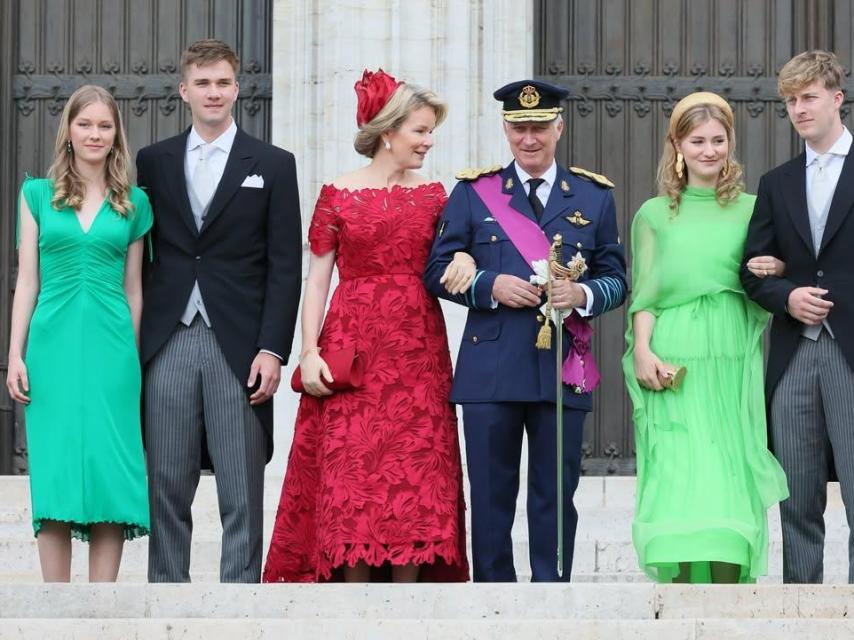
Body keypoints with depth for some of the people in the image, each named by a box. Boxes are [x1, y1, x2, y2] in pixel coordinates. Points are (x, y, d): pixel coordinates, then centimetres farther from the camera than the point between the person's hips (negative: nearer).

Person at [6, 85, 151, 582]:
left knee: (110, 471, -3)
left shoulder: (133, 203, 9)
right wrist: (16, 356, 0)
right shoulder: (38, 195, 8)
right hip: (54, 346, -1)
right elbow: (27, 281, 6)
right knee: (55, 472, -2)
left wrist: (134, 357, 7)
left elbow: (133, 288, 11)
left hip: (110, 348, 1)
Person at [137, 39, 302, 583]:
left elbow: (285, 267, 1)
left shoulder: (272, 165, 6)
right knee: (166, 486, 3)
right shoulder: (153, 163, 12)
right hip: (168, 344, 2)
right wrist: (132, 343, 3)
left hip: (238, 346, -2)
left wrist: (272, 350, -7)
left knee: (242, 492, -1)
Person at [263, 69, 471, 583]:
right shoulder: (339, 195, 1)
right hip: (354, 346, -3)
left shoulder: (433, 195, 10)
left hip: (418, 348, 3)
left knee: (417, 476, -1)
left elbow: (448, 264, 14)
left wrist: (466, 260, -10)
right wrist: (309, 352, -10)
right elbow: (317, 279, 0)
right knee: (351, 469, -4)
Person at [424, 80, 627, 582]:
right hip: (491, 367, -1)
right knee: (491, 496, 2)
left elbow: (616, 279, 11)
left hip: (563, 368, 1)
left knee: (556, 497, 3)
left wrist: (582, 294, -11)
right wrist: (490, 286, -12)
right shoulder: (473, 192, 9)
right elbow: (439, 269, 6)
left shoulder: (594, 196, 12)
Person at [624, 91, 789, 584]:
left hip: (733, 364, 1)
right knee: (678, 482, -9)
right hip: (673, 368, -1)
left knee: (730, 484, -3)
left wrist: (777, 270, -8)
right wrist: (643, 350, -10)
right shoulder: (654, 215, 11)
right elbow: (643, 294, 6)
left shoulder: (751, 209, 12)